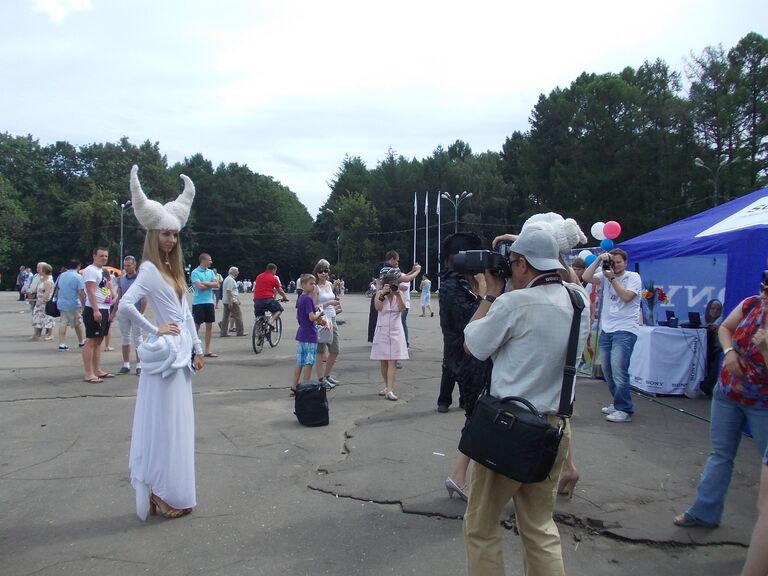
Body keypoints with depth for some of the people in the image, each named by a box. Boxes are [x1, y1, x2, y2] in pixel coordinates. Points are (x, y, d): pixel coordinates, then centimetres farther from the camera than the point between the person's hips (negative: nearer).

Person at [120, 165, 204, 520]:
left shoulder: (173, 270, 14)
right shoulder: (149, 270, -12)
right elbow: (125, 305, -26)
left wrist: (197, 348, 13)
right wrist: (154, 329, -16)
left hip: (180, 354, 9)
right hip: (165, 354, -9)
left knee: (176, 424, 14)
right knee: (164, 425, -1)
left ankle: (166, 494, 26)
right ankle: (165, 496, 11)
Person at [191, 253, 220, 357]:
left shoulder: (211, 272, 11)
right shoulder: (195, 272, -8)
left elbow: (216, 284, 0)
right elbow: (199, 287, -18)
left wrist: (204, 283, -11)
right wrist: (211, 285, -4)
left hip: (209, 302, 6)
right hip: (198, 303, -6)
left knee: (209, 325, 6)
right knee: (196, 326, 0)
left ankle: (208, 350, 12)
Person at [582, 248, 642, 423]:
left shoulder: (633, 277, -1)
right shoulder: (605, 275, 10)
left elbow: (626, 296, -16)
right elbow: (586, 277, -3)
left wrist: (612, 278, -11)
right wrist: (598, 260, -7)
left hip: (625, 331, -6)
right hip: (606, 329, 6)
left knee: (618, 370, -13)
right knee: (607, 370, 11)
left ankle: (624, 410, -6)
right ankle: (618, 404, 26)